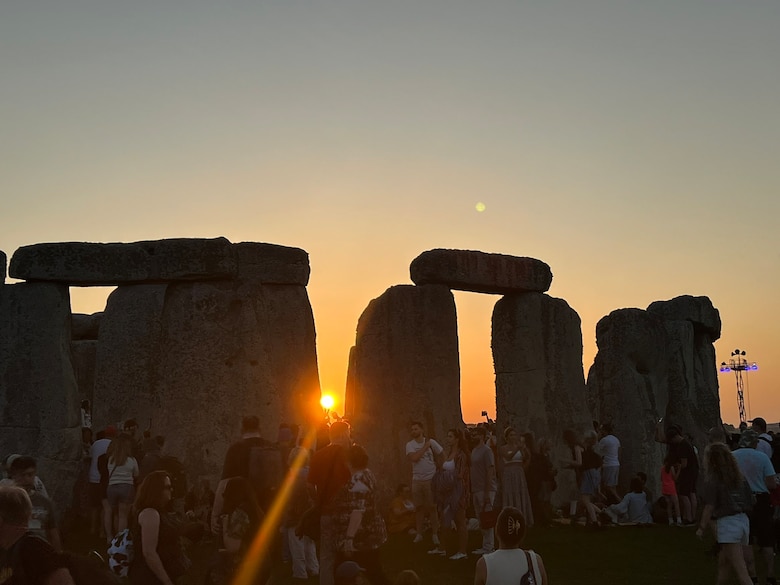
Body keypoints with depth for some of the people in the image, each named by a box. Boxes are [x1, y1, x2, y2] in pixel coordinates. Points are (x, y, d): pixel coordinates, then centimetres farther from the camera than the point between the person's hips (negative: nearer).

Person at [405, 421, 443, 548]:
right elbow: (413, 458, -20)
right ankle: (419, 534, 16)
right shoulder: (410, 445, -2)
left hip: (430, 479, -1)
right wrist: (425, 446, -15)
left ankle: (435, 534, 7)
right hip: (417, 479, 1)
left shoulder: (431, 442, -2)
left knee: (432, 507, 1)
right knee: (419, 507, 9)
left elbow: (442, 453, 13)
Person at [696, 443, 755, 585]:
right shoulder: (739, 477, 11)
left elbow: (709, 507, -10)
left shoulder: (712, 479, -8)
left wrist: (701, 528, -1)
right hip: (743, 520, 8)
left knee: (741, 571, -9)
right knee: (722, 564, 23)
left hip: (727, 523, -8)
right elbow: (750, 501, 10)